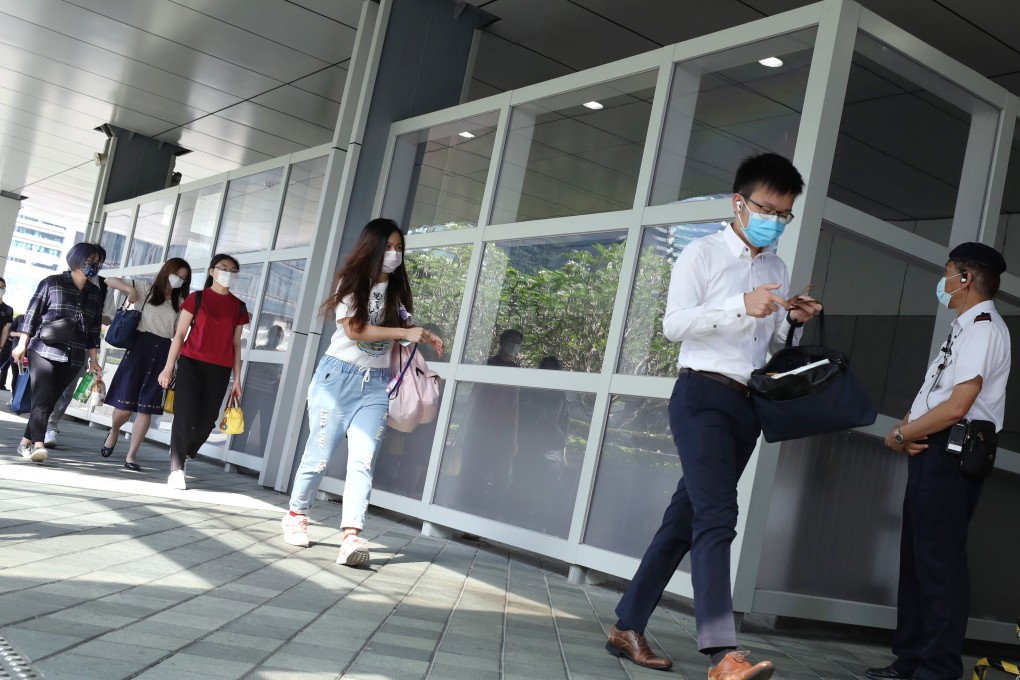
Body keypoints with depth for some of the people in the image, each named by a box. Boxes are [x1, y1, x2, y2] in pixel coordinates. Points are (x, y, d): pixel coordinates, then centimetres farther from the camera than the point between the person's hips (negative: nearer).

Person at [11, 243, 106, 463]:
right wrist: (22, 344, -5)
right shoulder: (52, 283, 2)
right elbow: (32, 313, 0)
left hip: (73, 358, 4)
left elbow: (94, 329, 15)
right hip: (43, 351, -4)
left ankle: (26, 442, 16)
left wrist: (93, 361, 12)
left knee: (49, 401, 5)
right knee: (42, 399, -15)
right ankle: (38, 444, -22)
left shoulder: (95, 293, 13)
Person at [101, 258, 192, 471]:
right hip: (140, 348, -2)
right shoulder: (146, 289, 6)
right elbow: (109, 280, 7)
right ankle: (114, 433, 30)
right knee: (125, 404, -3)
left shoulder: (179, 304, 15)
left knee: (146, 408, -1)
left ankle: (131, 456, 4)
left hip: (163, 354, 3)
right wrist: (130, 288, -10)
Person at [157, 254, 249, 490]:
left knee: (206, 420, 4)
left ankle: (182, 459, 26)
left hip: (220, 371, 3)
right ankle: (176, 469, -2)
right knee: (185, 416, -9)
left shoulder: (238, 307, 11)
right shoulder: (196, 298, 4)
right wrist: (169, 367, -3)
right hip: (191, 364, -3)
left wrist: (237, 379, 10)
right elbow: (180, 334, 3)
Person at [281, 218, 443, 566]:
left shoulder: (398, 290, 11)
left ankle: (351, 537, -17)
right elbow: (354, 329, -15)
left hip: (376, 384, 3)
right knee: (320, 454, 2)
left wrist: (423, 337, -1)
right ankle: (296, 515, 25)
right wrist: (404, 332, -19)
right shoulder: (350, 282, -4)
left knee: (363, 460, -10)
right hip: (338, 376, -3)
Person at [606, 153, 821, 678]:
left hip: (747, 405, 7)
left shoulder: (778, 270, 19)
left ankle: (628, 628, 16)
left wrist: (792, 322, 3)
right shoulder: (703, 254, 0)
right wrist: (742, 306, -20)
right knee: (717, 516, -20)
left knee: (684, 520, 8)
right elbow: (673, 324, -10)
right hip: (703, 395, -7)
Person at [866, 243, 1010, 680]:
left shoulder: (983, 328, -12)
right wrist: (908, 428, 0)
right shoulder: (963, 328, 20)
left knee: (940, 563, -6)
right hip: (931, 452, 10)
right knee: (917, 558, 13)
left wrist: (899, 435, -10)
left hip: (951, 454, -10)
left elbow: (957, 406, -20)